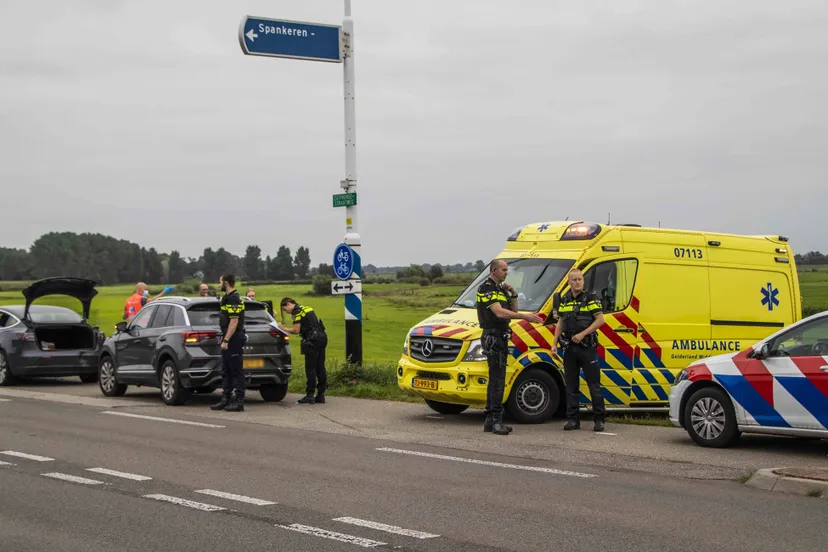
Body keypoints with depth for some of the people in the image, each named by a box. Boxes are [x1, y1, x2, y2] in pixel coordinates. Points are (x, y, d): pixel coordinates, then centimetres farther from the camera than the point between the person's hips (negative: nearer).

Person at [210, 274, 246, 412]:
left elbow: (234, 322, -21)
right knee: (226, 372, 12)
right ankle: (226, 399, 17)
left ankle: (239, 402, -5)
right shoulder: (228, 298, 17)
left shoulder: (233, 299, -15)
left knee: (236, 371, -7)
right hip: (228, 340, 10)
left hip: (234, 340, -10)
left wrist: (226, 340, -23)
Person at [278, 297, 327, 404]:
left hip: (312, 340, -9)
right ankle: (321, 394, 12)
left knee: (310, 368, -5)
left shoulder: (297, 311, -6)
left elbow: (296, 330, -10)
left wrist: (283, 328, 2)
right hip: (322, 337, 9)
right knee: (320, 367, 10)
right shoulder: (306, 308, 22)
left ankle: (310, 395, -4)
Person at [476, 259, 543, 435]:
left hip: (501, 338, 10)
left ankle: (490, 420, 15)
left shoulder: (501, 289, 19)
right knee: (497, 380, -14)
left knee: (495, 380, 11)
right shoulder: (486, 289, -12)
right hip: (493, 338, -10)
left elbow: (513, 311, 19)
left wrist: (513, 295, 3)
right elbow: (499, 312, -24)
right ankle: (496, 420, -16)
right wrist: (525, 316, -30)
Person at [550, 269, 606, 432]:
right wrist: (554, 343, 10)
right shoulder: (564, 300, 12)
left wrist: (582, 334, -16)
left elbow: (600, 320, -8)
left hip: (587, 347, -5)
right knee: (571, 385, 7)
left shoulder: (590, 298, -3)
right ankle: (573, 419, 12)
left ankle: (599, 419, 1)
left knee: (594, 384, -3)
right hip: (569, 348, 5)